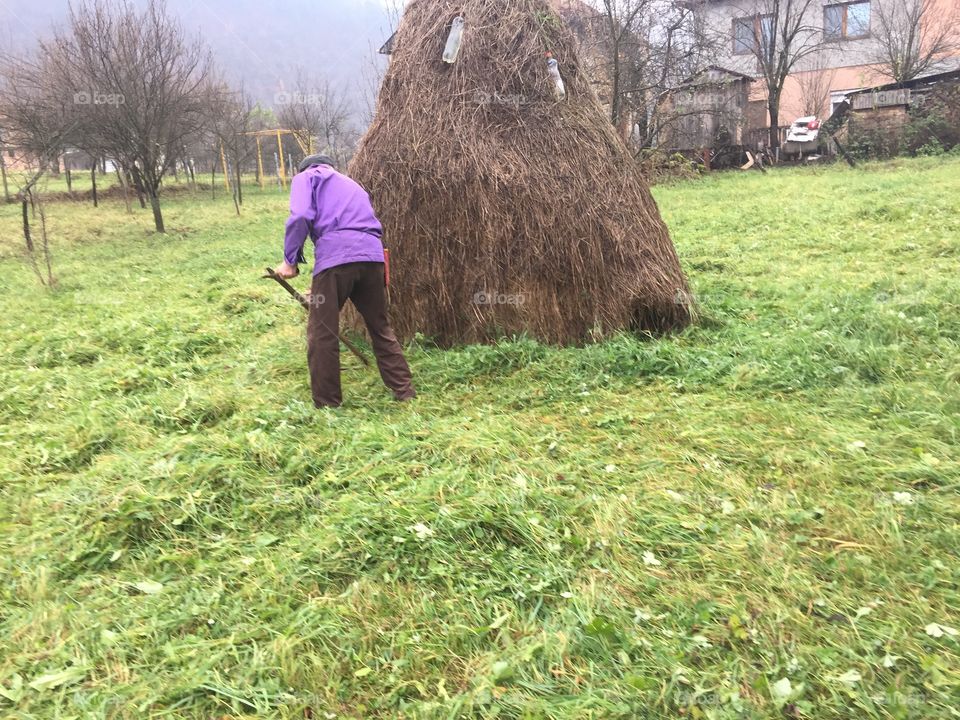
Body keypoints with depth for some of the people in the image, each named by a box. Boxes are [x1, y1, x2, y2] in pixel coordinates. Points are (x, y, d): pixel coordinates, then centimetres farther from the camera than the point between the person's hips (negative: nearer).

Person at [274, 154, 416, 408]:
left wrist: (290, 260, 2)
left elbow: (301, 216, -4)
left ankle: (327, 405, 11)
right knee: (381, 327, 17)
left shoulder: (306, 177, 18)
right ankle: (405, 392, 21)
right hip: (373, 256, 6)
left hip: (335, 256, -6)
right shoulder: (351, 184, 37)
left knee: (322, 334, 5)